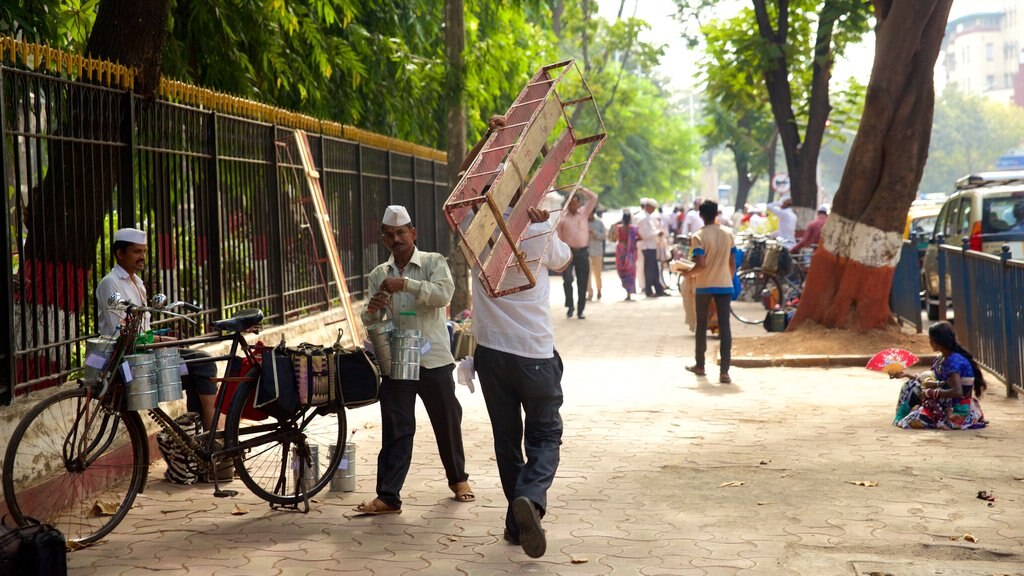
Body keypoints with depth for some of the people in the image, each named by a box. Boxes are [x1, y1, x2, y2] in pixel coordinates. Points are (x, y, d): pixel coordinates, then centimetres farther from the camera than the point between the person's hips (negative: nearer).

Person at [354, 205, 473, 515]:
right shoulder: (379, 275, 10)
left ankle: (458, 479, 32)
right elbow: (370, 322, 9)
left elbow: (444, 294, -19)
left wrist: (406, 284, -29)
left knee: (447, 422, 11)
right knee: (396, 429, -2)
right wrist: (372, 310, -15)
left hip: (434, 360, -2)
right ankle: (388, 496, -3)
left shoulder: (433, 262, -1)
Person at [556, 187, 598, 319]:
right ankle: (570, 306, 1)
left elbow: (594, 198, 9)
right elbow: (558, 238, 2)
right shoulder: (562, 218, 4)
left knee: (582, 283, 3)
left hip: (583, 252, 2)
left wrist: (581, 189, 2)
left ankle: (580, 311, 11)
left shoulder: (584, 213, 11)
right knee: (567, 279, -16)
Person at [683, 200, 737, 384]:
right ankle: (724, 371, -11)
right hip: (724, 285, 2)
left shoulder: (699, 236, -10)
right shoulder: (728, 234, 2)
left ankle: (700, 365, 26)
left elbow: (700, 264, -19)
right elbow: (732, 263, 5)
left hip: (704, 286, -2)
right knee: (725, 327, -3)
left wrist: (688, 274, -1)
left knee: (702, 325, 15)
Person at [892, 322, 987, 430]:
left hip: (958, 412, -9)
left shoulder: (953, 361, -22)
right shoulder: (942, 359, 6)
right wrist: (909, 375, 14)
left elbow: (957, 392, -30)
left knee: (913, 421, -22)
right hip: (948, 405, 9)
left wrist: (930, 393, -20)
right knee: (912, 385, 10)